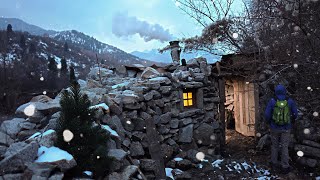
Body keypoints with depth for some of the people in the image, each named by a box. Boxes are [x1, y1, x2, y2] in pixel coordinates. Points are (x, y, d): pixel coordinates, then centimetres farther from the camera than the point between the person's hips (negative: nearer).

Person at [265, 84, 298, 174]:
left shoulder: (272, 101, -12)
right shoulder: (290, 101, -8)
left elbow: (267, 114, -11)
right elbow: (295, 114, 2)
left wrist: (269, 122, 9)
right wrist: (292, 121, 22)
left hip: (274, 127, 0)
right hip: (286, 128, 0)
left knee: (274, 145, 16)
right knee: (284, 147, 8)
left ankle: (274, 164, 25)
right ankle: (285, 167, 15)